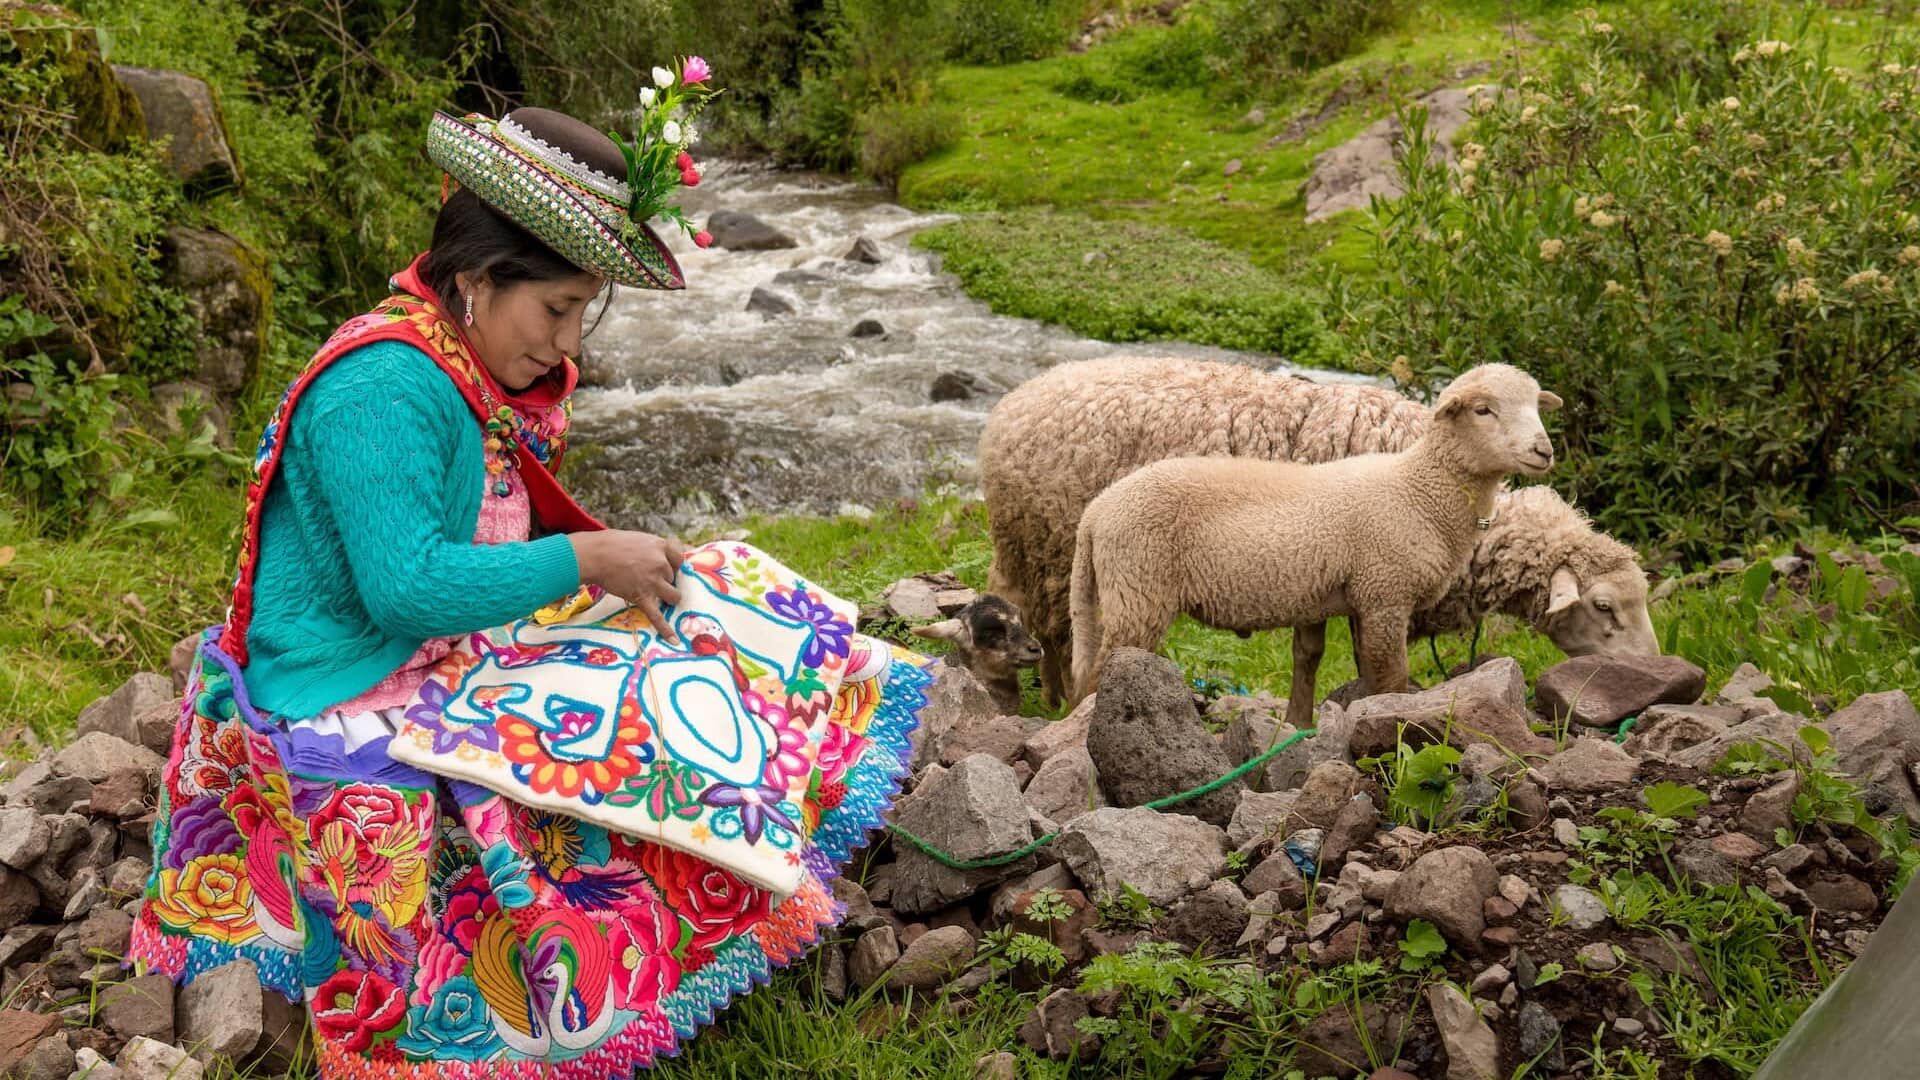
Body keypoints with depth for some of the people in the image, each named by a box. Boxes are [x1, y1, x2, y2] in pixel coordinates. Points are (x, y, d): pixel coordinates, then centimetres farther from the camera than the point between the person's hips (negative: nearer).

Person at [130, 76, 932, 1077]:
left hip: (448, 662, 10)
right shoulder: (384, 387, -22)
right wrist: (585, 560, -22)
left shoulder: (470, 375, 7)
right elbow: (406, 587, -28)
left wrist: (615, 560, 1)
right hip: (355, 719, -10)